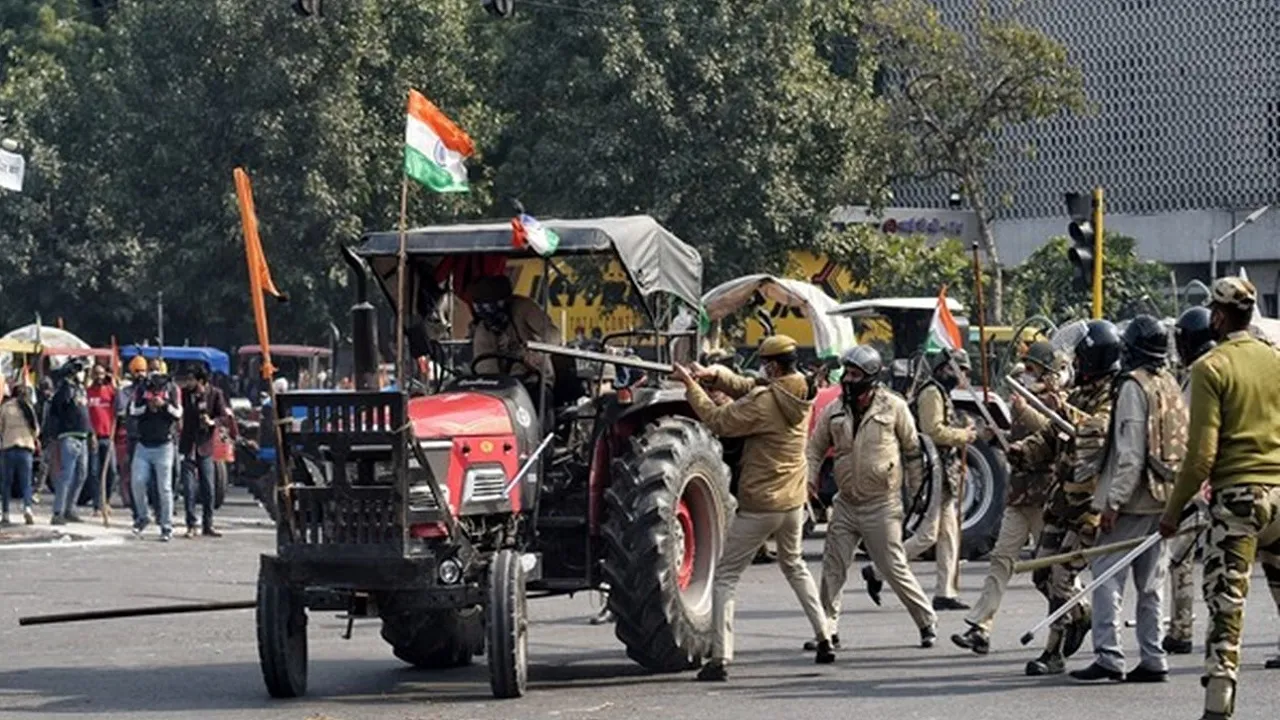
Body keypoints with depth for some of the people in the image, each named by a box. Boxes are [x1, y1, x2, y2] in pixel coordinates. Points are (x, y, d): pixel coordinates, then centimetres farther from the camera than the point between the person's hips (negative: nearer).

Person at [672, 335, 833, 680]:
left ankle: (720, 659, -9)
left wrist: (691, 386, -6)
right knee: (793, 565, 30)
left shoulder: (764, 402, -20)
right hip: (793, 501, 7)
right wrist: (714, 375, 0)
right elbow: (746, 388, 12)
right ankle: (823, 639, 25)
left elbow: (719, 421, -15)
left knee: (725, 575, 0)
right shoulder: (799, 397, 4)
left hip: (759, 505, -7)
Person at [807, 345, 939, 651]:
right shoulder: (834, 411, 3)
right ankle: (828, 629, 10)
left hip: (882, 504, -4)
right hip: (845, 503, 4)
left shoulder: (893, 407, -6)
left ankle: (927, 622, 13)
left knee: (894, 567, -2)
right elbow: (816, 447, 14)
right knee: (832, 567, 1)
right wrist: (810, 478, -2)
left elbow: (912, 449, 3)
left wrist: (917, 490, 5)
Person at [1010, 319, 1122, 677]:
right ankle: (1082, 616, 35)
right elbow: (1051, 439, 22)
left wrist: (1065, 410, -38)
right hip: (1064, 495, 9)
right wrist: (1021, 452, 3)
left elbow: (1103, 430, -28)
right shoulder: (1079, 395, 18)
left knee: (1063, 573, -10)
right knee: (1043, 570, 11)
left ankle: (1054, 653, -3)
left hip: (1092, 500, -9)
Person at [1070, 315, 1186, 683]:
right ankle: (1153, 659, 12)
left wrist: (1113, 501, -18)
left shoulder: (1134, 386, -13)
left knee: (1106, 574, -7)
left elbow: (1131, 453, -18)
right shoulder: (1171, 385, 13)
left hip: (1134, 499, -8)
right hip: (1164, 499, 8)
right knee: (1151, 580, 12)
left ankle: (1108, 657, -13)